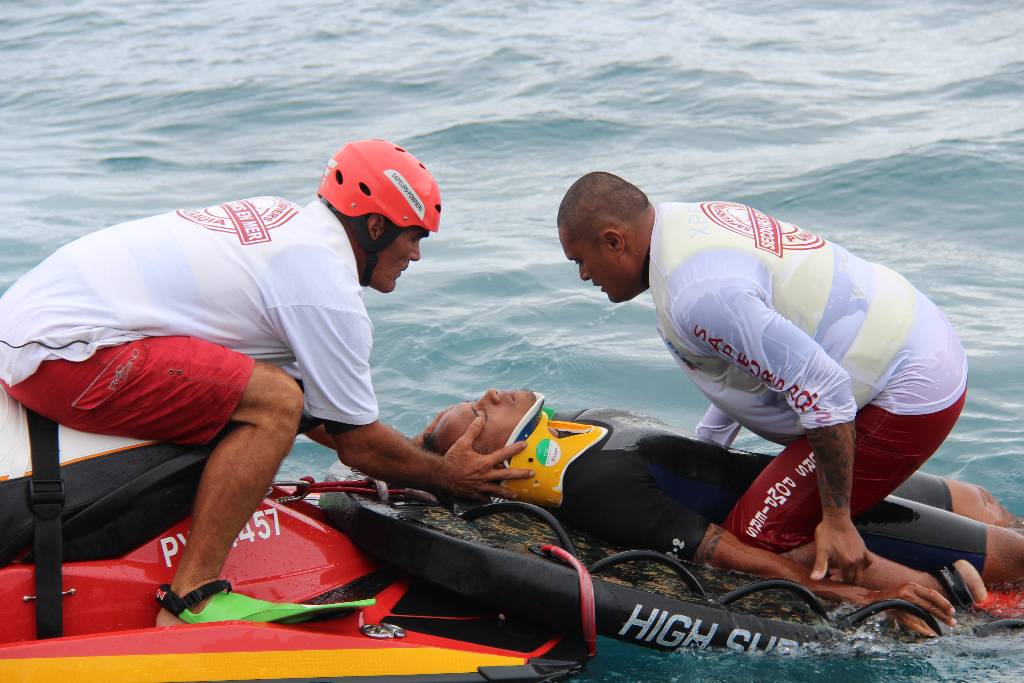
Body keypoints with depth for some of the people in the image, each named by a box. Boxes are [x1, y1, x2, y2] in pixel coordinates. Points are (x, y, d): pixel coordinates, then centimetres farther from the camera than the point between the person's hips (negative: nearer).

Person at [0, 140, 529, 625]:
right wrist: (448, 476, 13)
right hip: (60, 350, -10)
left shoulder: (278, 215, 16)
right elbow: (358, 445, -3)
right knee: (274, 401, -16)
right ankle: (189, 603, -15)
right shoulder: (327, 286, -11)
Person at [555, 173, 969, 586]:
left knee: (753, 541, -8)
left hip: (905, 397, -10)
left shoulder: (698, 294, -25)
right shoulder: (694, 219, 7)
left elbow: (821, 390, -27)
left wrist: (836, 521, -20)